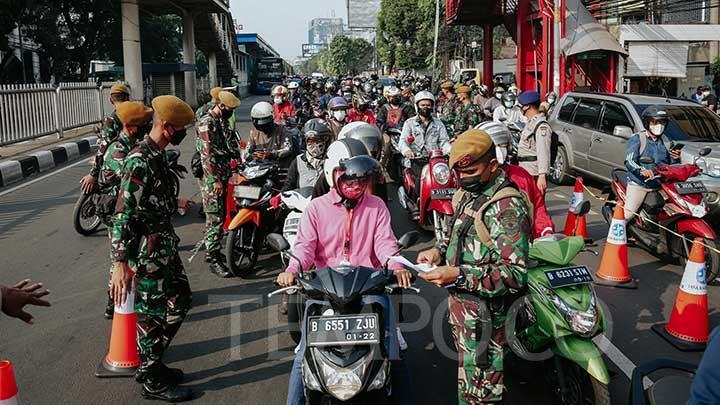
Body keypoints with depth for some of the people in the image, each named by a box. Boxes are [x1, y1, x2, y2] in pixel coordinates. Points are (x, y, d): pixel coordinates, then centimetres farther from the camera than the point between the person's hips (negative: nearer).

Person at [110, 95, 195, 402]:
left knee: (180, 302, 19)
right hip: (148, 253, -10)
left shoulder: (158, 155, 8)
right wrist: (120, 263, -27)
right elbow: (124, 214, -25)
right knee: (153, 315, 3)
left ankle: (151, 363, 33)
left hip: (165, 247, 10)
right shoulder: (140, 161, -22)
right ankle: (153, 382, 20)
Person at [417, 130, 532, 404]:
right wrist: (439, 251, 3)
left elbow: (515, 275, -27)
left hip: (483, 315, -9)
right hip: (460, 300, 9)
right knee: (468, 374, 25)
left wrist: (458, 276, -33)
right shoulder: (468, 193, 8)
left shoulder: (507, 207, -22)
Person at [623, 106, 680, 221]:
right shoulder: (636, 139, -4)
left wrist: (675, 158, -2)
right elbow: (629, 161, -18)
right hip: (638, 184, -5)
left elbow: (668, 164, 21)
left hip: (660, 185, 5)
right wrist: (642, 170, -38)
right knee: (626, 215, -13)